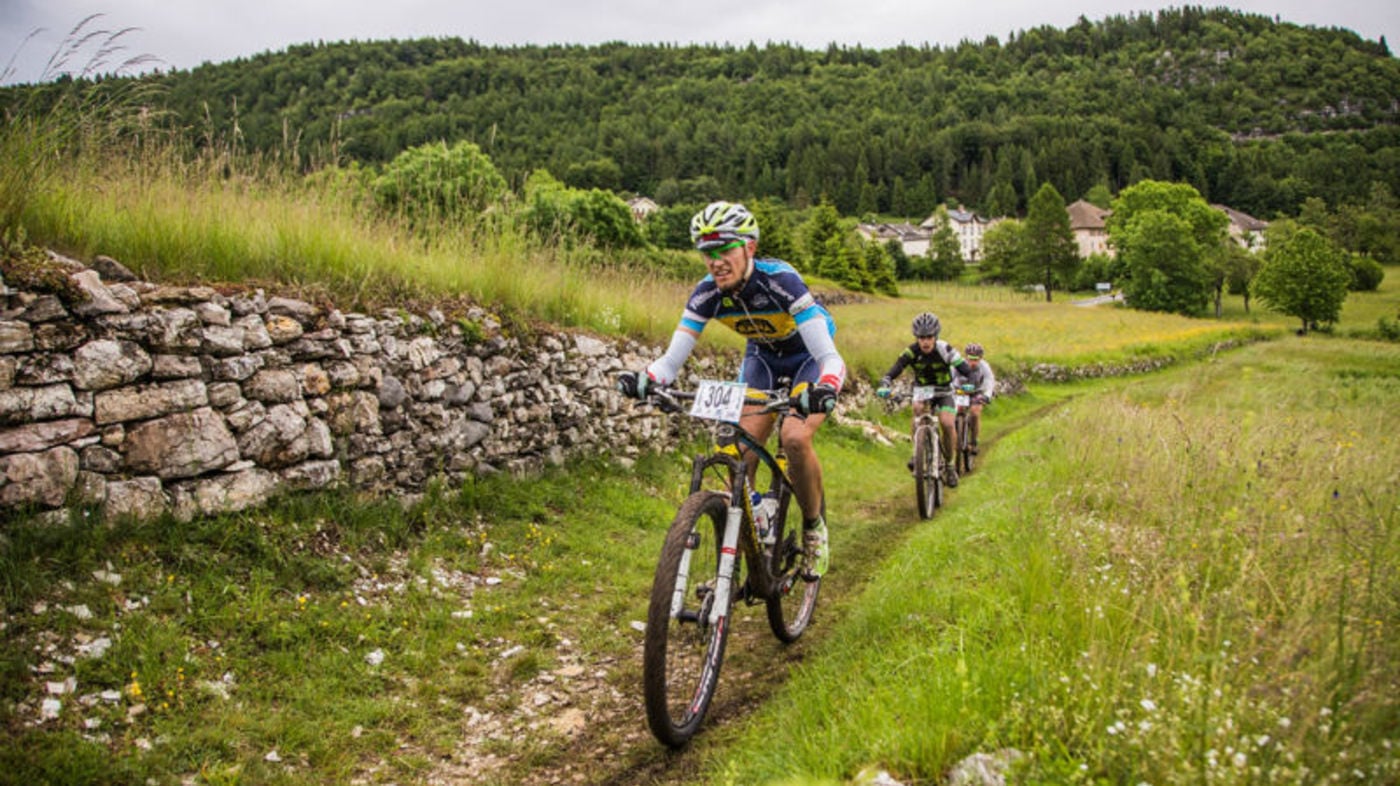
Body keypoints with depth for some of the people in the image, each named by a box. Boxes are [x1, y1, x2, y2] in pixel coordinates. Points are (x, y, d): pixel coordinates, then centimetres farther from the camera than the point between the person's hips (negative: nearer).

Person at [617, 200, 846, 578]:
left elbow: (829, 356, -40)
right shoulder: (708, 292, -22)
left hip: (807, 358, -4)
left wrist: (825, 389, -61)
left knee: (795, 438, -27)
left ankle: (815, 527, 0)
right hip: (762, 358, 4)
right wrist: (644, 380, -45)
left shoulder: (779, 280, -35)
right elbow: (672, 359, -23)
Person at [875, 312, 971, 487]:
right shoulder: (911, 352, -21)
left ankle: (950, 465, 0)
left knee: (948, 424, -23)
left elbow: (967, 371, -26)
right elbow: (891, 373, -27)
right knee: (917, 408, -33)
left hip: (944, 391, -1)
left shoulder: (945, 350, -24)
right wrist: (884, 386, -48)